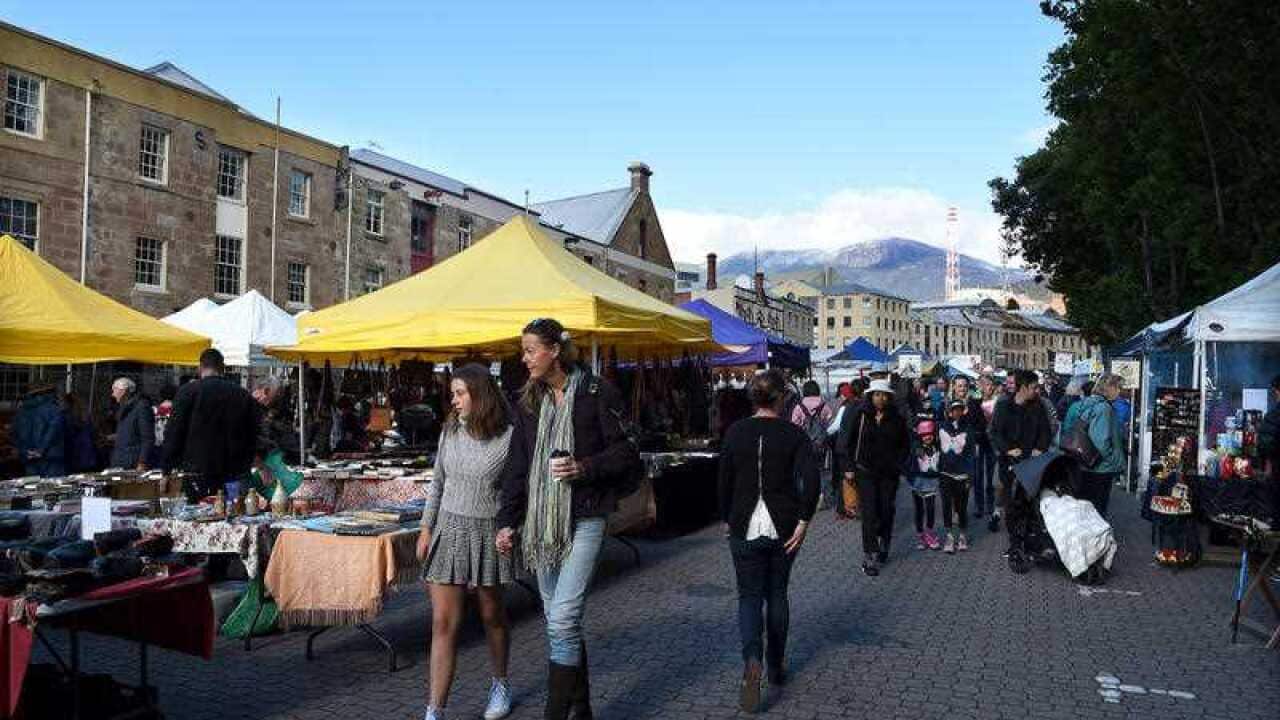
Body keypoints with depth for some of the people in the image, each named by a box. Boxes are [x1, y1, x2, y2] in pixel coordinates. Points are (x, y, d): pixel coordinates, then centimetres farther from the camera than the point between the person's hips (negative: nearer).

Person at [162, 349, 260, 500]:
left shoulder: (188, 391, -2)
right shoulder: (243, 395, 8)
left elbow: (174, 434, -3)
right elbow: (253, 437, 12)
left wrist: (167, 471, 4)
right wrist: (245, 469, 20)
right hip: (233, 475, 3)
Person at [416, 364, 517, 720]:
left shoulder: (509, 437, -11)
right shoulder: (450, 431, 3)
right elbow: (437, 483, 11)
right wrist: (426, 529, 10)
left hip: (488, 533, -3)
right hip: (449, 530, 3)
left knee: (492, 615, 15)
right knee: (443, 623, 0)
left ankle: (500, 684, 38)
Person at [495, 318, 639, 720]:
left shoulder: (597, 393, -6)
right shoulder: (529, 403, 12)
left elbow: (626, 452, -3)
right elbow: (517, 467, 13)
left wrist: (584, 468, -17)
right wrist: (507, 521, 7)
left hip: (582, 520, -6)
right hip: (541, 521, 6)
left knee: (563, 618, -13)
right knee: (558, 619, 12)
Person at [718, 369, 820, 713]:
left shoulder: (736, 432, -3)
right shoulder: (793, 433, -6)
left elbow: (724, 480, 0)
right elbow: (811, 478, -18)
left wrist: (727, 519, 12)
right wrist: (803, 521, -11)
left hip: (745, 529, 0)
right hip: (783, 529, 0)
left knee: (749, 596, 7)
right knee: (777, 594, 18)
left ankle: (752, 660, -17)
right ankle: (776, 666, 27)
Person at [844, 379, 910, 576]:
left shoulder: (896, 418, 2)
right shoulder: (861, 415, -3)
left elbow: (905, 444, 10)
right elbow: (850, 441, 1)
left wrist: (898, 463, -2)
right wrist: (850, 467, -2)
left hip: (889, 473, 2)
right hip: (865, 471, -2)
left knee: (887, 511, 9)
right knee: (869, 513, -8)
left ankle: (883, 545, 30)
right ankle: (869, 556, -7)